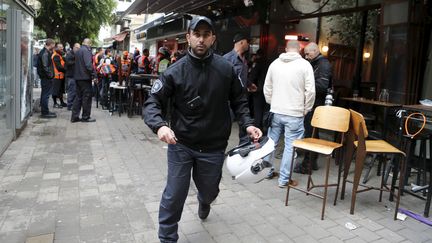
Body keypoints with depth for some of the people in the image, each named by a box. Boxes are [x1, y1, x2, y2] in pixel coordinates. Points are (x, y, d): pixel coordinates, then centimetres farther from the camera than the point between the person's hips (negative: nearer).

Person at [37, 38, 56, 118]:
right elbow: (45, 67, -21)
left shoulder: (46, 52, 16)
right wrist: (50, 75, -16)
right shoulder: (45, 53, -16)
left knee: (45, 94, 15)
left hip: (45, 77, 11)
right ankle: (45, 112, -1)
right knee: (46, 94, -6)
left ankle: (45, 111, 25)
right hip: (46, 78, -11)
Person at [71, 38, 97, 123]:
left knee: (78, 97, 13)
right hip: (85, 77, -9)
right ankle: (85, 117, 5)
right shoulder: (87, 50, -12)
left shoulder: (78, 51, 16)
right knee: (87, 97, 0)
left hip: (78, 77, 9)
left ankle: (74, 117, 14)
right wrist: (94, 74, -17)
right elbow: (88, 64, -22)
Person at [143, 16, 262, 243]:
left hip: (213, 147, 2)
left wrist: (247, 124, -10)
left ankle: (204, 202, 60)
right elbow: (152, 103, -10)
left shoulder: (226, 69, -6)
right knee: (174, 196, 0)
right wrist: (160, 125, -30)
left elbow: (238, 101, 5)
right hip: (180, 145, -1)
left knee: (209, 191, 21)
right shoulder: (174, 72, -10)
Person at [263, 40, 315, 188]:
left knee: (271, 141, 17)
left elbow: (267, 88, 10)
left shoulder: (275, 63, 6)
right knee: (290, 145, 3)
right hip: (294, 114, -4)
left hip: (275, 111, 4)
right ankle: (284, 179, 10)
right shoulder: (305, 65, -6)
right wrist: (306, 110, 3)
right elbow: (310, 91, -9)